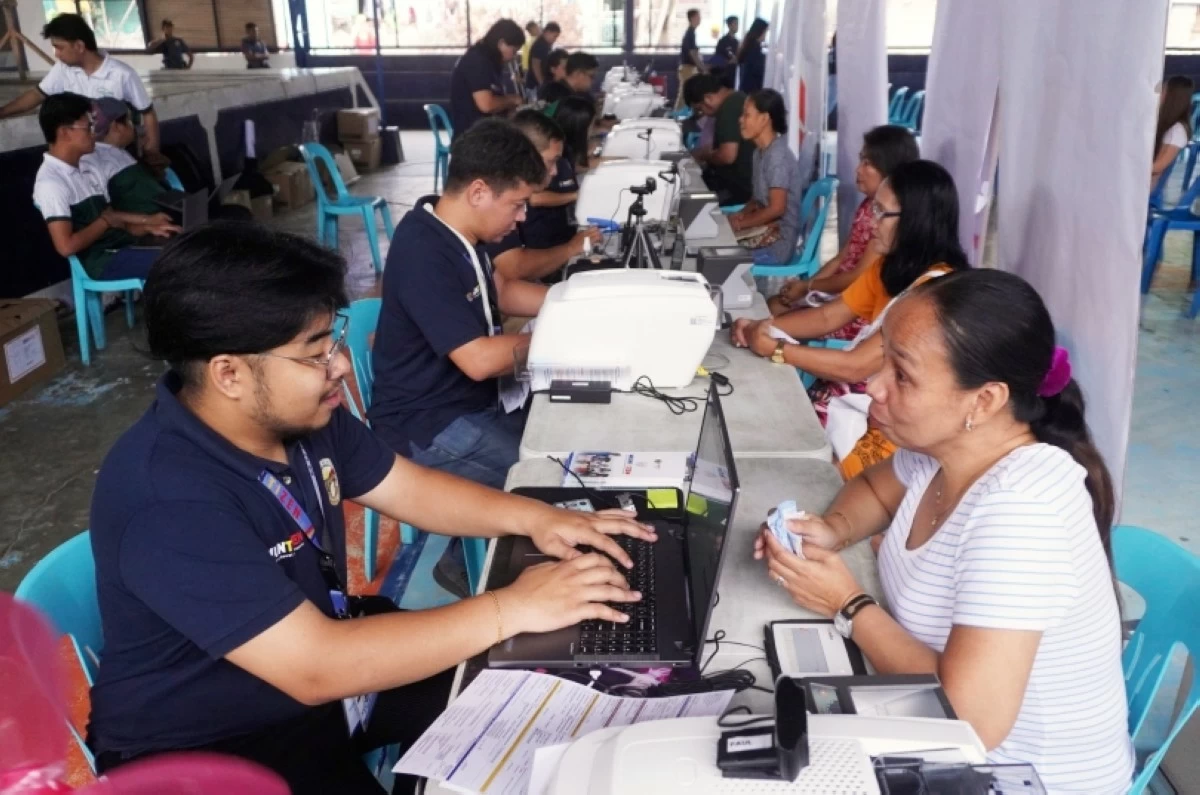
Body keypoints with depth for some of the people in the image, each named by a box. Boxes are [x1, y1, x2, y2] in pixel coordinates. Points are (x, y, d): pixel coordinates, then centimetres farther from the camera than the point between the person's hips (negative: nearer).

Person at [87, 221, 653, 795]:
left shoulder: (300, 415, -7)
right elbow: (316, 669, -35)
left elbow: (411, 489, 5)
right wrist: (510, 610, -31)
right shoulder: (168, 502, -33)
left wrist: (532, 517, -12)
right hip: (208, 743, -7)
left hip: (318, 642, 8)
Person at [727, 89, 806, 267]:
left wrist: (740, 224, -16)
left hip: (777, 243, -9)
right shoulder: (760, 152, 10)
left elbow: (776, 208, -22)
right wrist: (740, 215, 0)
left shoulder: (777, 155, -19)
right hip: (765, 231, 9)